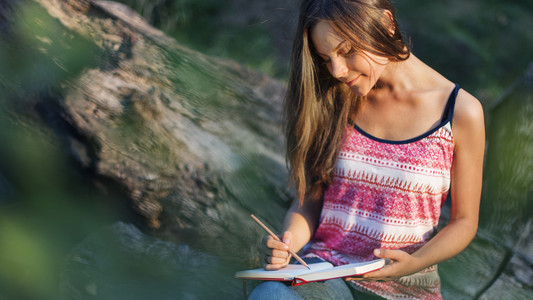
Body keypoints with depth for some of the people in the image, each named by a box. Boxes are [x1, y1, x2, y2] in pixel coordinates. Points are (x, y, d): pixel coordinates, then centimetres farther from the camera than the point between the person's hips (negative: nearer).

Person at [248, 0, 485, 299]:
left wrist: (414, 263, -14)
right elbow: (309, 199, 9)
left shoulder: (460, 112, -3)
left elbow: (464, 221, 4)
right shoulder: (331, 101, 7)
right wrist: (287, 243, -12)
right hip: (322, 275, 2)